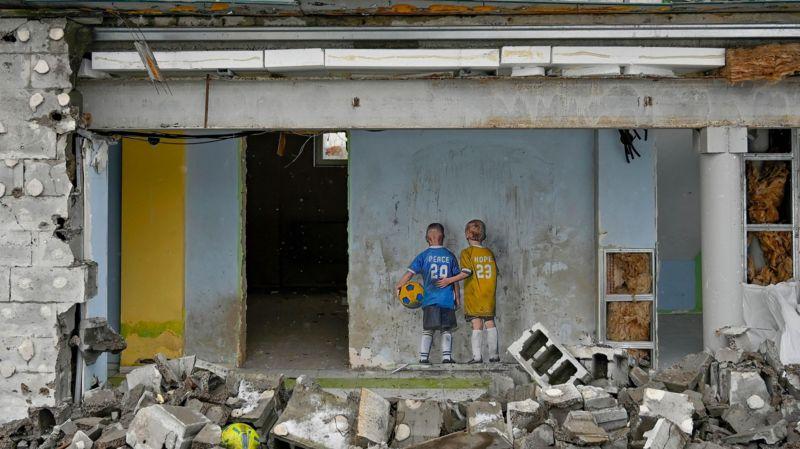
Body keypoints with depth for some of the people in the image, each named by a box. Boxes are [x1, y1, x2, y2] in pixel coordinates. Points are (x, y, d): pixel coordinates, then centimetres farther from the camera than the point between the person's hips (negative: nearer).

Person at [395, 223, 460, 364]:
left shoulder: (424, 256, -1)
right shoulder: (450, 256, 3)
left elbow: (410, 273, -3)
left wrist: (399, 285, 11)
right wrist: (457, 298, 14)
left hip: (430, 300, 0)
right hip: (447, 300, 0)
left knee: (428, 330, 7)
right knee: (447, 330, 7)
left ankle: (423, 357, 2)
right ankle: (446, 356, -2)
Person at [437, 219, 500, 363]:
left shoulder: (467, 252, -7)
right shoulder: (489, 253, 7)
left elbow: (466, 272, -17)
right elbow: (495, 273, 10)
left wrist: (449, 280, -11)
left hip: (473, 295, -4)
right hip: (489, 295, 4)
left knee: (477, 324, -6)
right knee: (490, 323, 10)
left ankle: (477, 356, -10)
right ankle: (494, 355, 14)